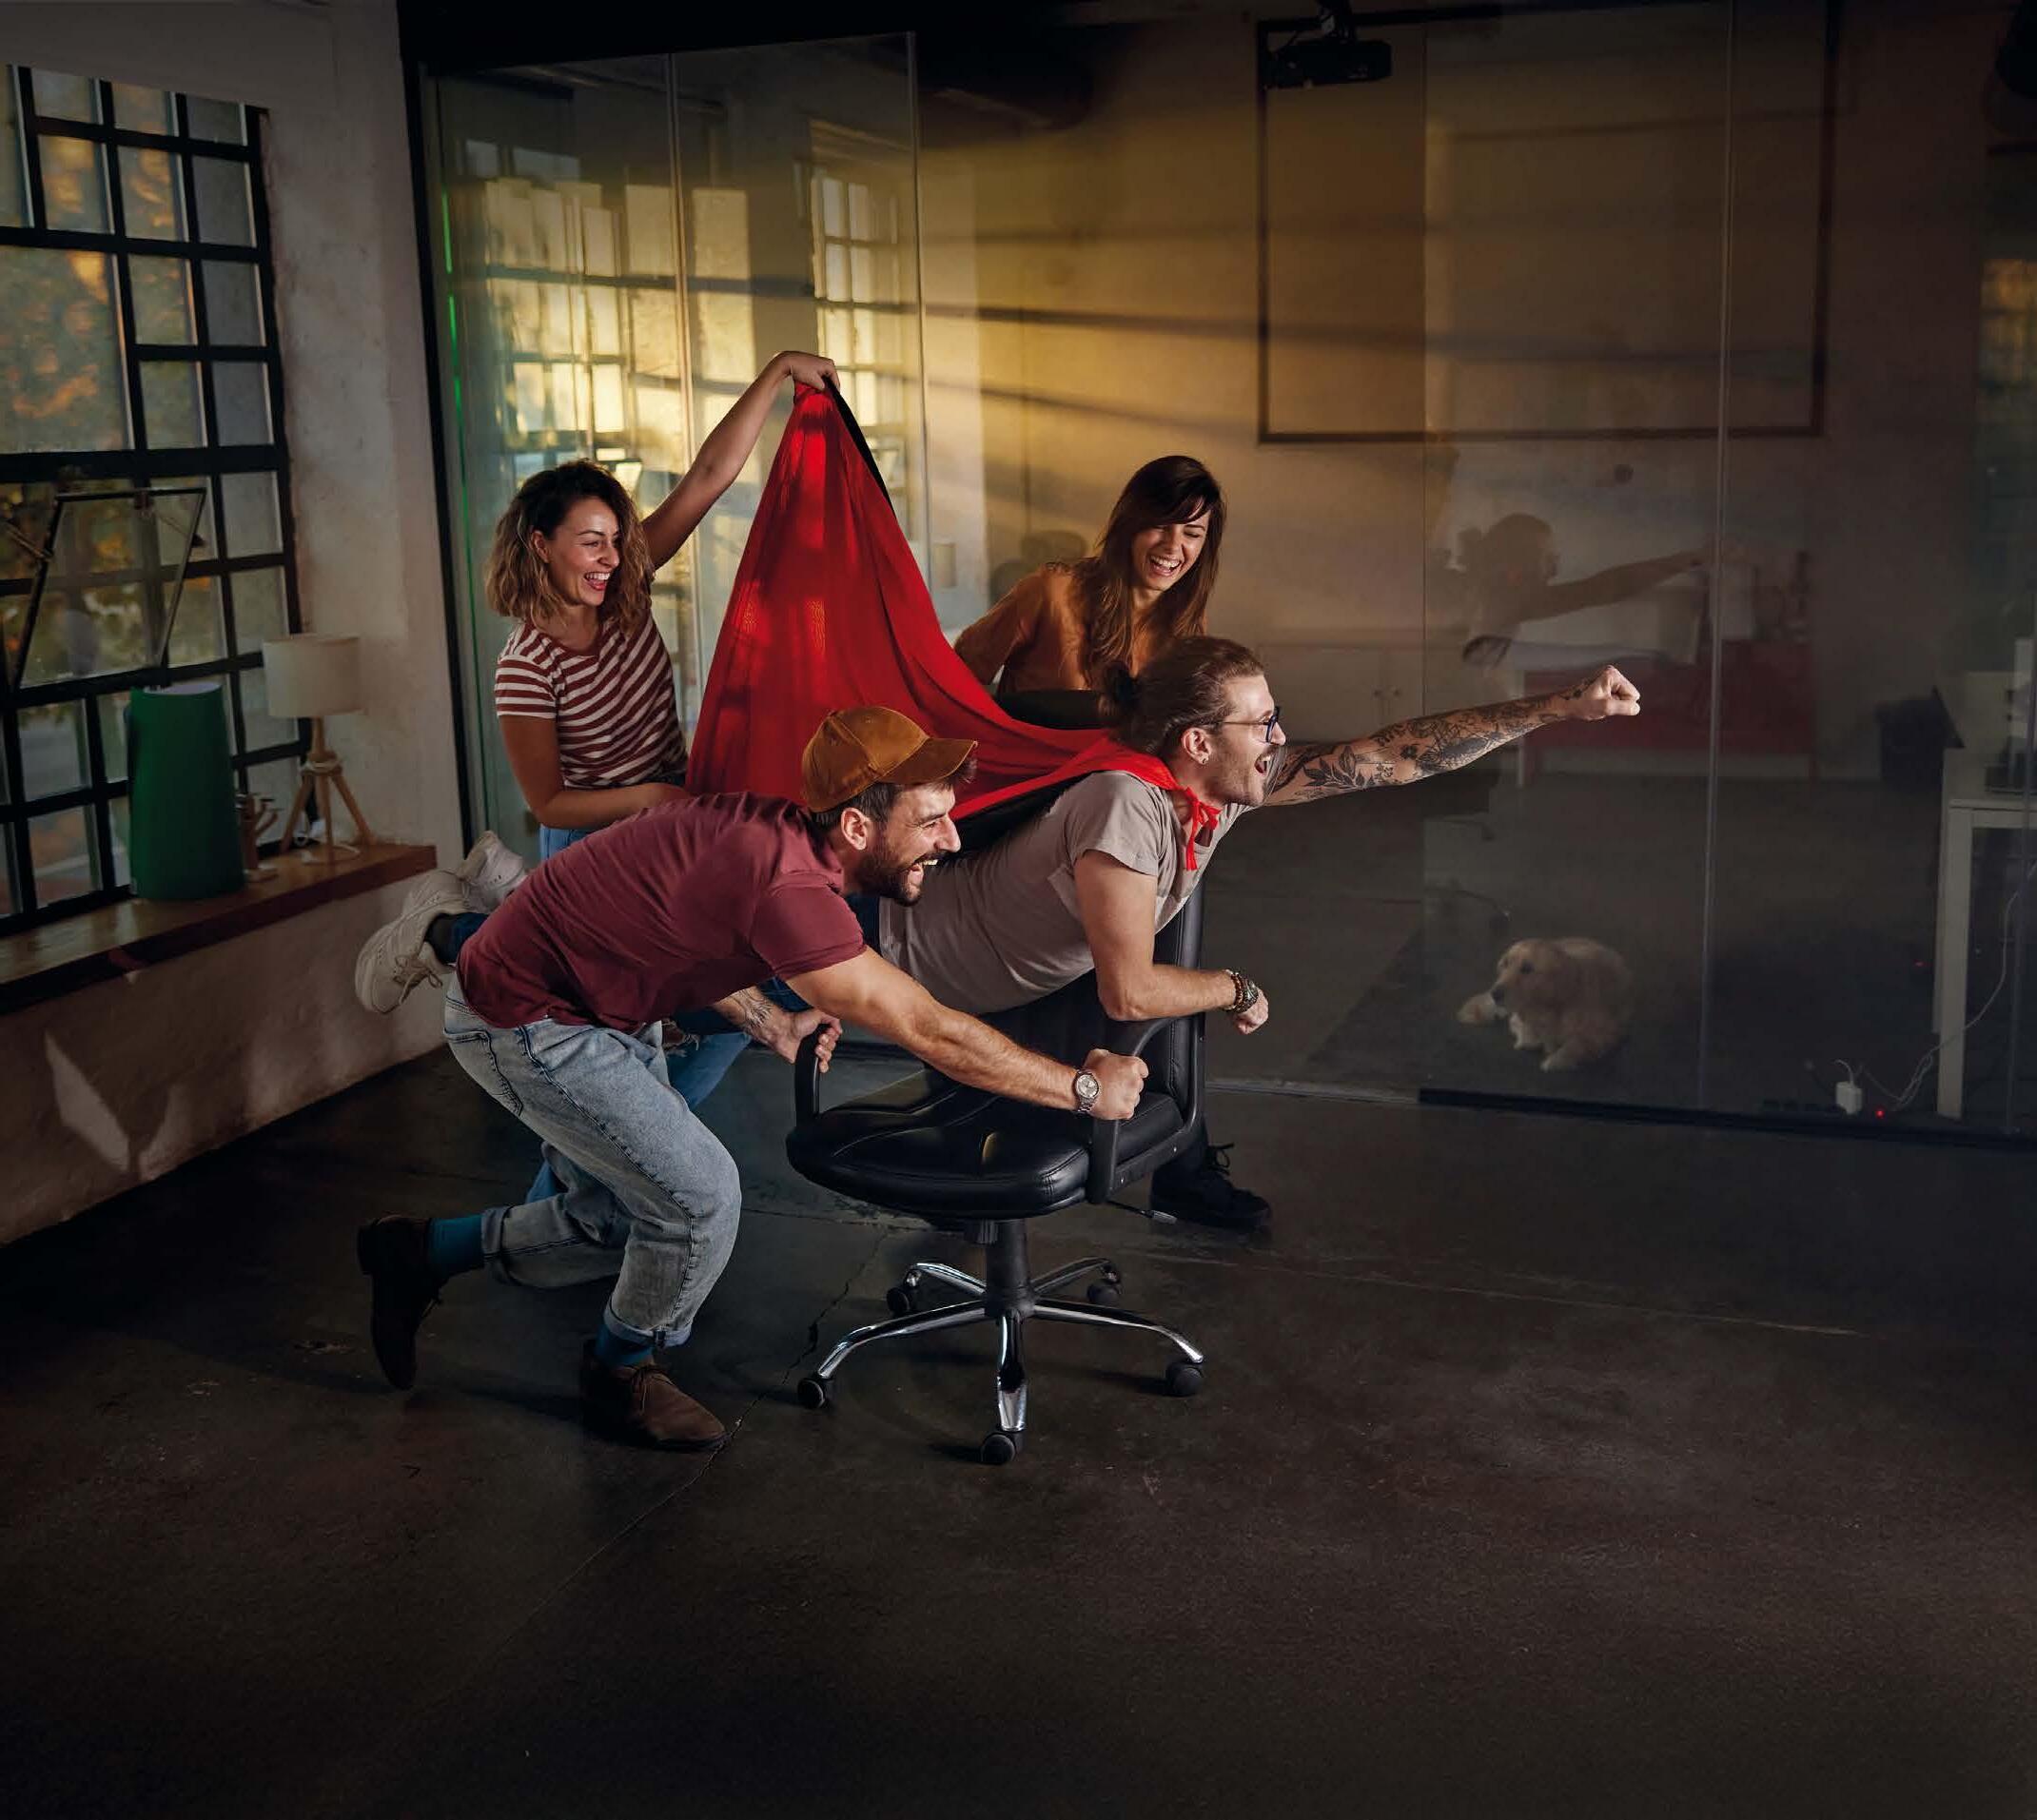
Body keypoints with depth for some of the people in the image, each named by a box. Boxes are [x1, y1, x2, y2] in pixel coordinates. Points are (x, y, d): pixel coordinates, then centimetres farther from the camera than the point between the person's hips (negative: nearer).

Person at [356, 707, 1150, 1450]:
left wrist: (771, 1023, 7)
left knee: (615, 1224, 14)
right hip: (524, 1024, -9)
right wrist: (1086, 1089, -19)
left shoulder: (776, 831, -5)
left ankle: (421, 1252, 31)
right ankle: (621, 1373, 14)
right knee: (700, 1195, -12)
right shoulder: (786, 885, -34)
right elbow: (931, 1033, -29)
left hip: (601, 1011, 9)